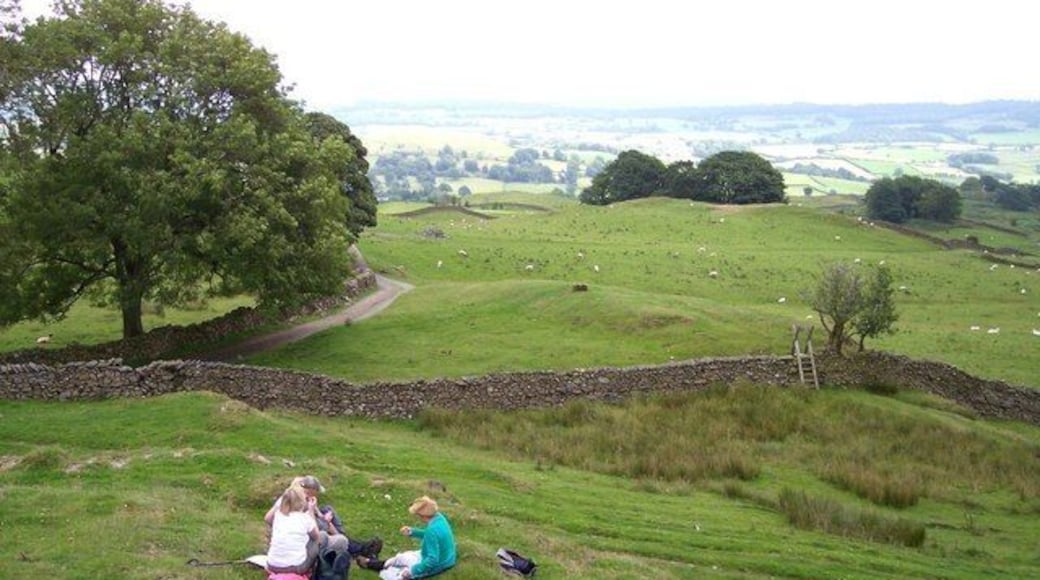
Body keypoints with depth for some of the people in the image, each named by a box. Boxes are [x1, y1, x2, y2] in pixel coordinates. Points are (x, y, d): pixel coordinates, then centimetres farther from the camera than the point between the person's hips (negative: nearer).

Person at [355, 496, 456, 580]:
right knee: (401, 557, 22)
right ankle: (371, 562, 39)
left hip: (436, 565, -9)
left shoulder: (432, 530, -37)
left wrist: (412, 571, -25)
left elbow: (433, 560, -34)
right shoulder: (438, 517, -9)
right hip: (442, 557, 9)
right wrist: (412, 532, 6)